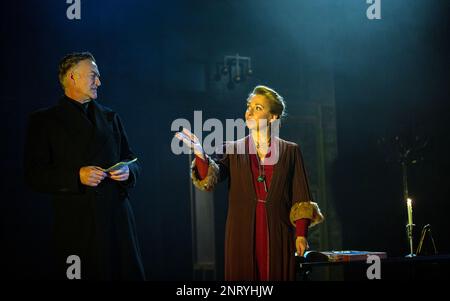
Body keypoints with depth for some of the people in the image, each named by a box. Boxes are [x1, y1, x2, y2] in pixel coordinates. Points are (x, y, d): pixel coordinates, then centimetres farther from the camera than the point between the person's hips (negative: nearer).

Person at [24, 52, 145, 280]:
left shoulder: (110, 117, 18)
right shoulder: (44, 120, 3)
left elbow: (131, 159, 21)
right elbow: (34, 175, -4)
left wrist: (128, 171, -3)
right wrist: (77, 176, -16)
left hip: (117, 217, 4)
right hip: (76, 223, -4)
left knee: (128, 274, -1)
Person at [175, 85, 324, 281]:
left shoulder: (290, 151, 5)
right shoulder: (232, 150, 7)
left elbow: (300, 196, 1)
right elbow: (209, 180, -10)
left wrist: (301, 235, -9)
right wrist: (200, 153, -28)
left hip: (278, 236, -1)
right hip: (242, 235, 1)